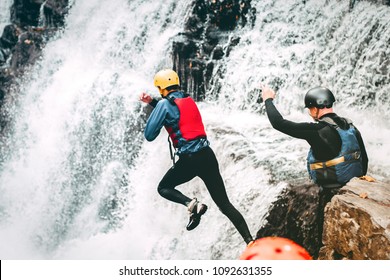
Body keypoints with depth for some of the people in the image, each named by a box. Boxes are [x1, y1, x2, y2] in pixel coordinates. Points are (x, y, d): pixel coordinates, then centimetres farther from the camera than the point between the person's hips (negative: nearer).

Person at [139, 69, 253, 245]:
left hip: (189, 159, -6)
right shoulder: (189, 100, 17)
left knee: (163, 188, 19)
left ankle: (192, 204, -9)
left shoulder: (165, 103, -4)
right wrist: (151, 102, 34)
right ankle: (250, 241, -2)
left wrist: (152, 109, 15)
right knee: (224, 204, 9)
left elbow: (149, 135, -1)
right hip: (208, 155, 6)